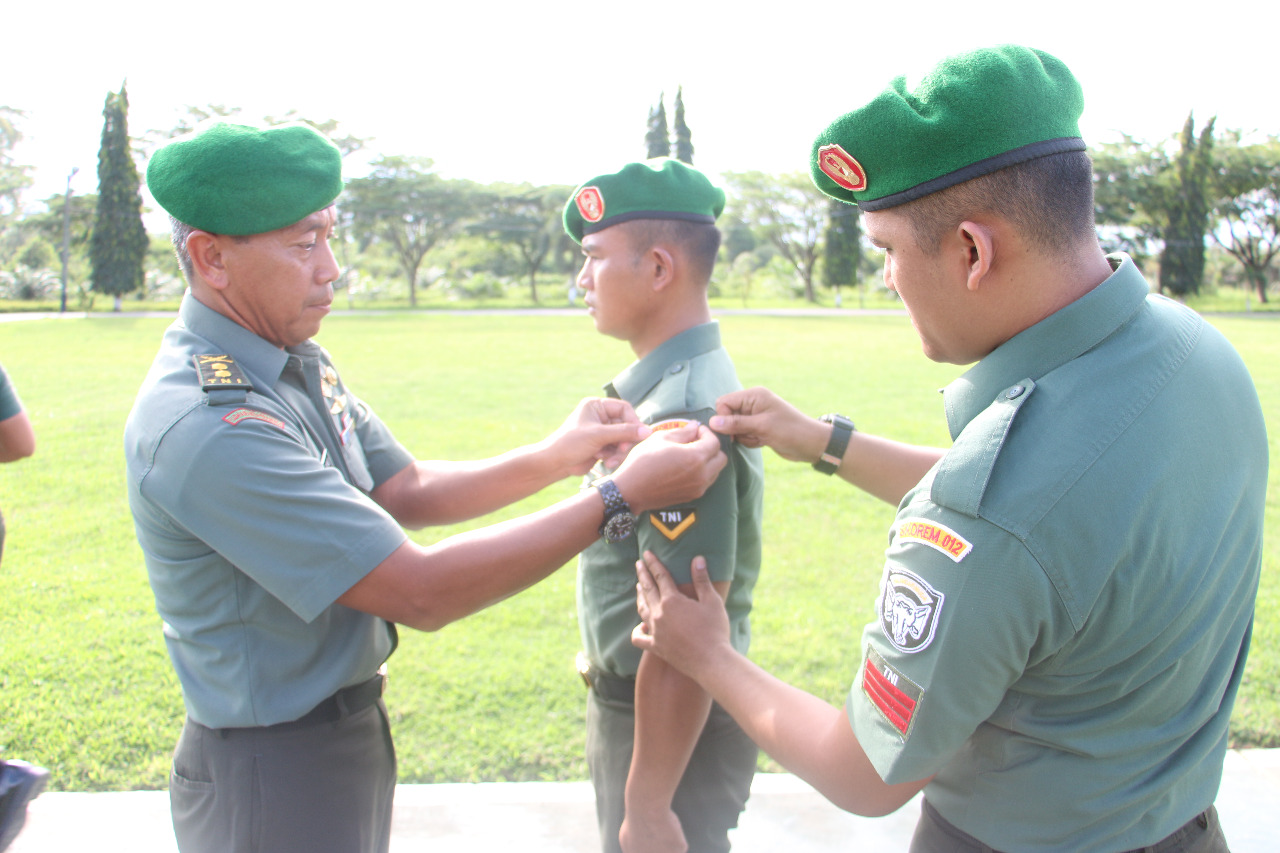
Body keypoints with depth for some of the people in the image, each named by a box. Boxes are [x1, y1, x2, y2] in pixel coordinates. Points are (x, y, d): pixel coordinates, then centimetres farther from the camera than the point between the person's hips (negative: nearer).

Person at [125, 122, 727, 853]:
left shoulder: (298, 362, 1)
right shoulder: (206, 425, -29)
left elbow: (406, 491, 7)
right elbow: (422, 593, -29)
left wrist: (551, 460, -7)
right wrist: (620, 497, -27)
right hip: (275, 771, -8)